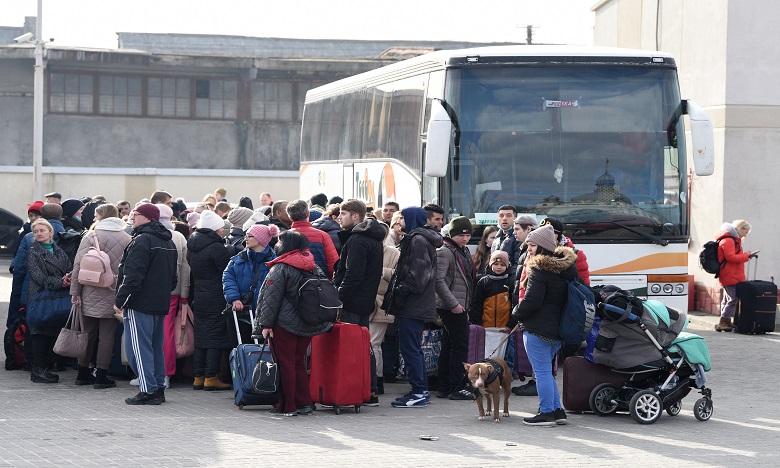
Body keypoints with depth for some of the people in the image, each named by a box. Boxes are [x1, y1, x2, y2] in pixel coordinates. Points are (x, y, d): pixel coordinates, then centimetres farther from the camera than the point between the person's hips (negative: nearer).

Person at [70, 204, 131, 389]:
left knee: (88, 333, 11)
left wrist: (75, 291, -3)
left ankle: (83, 373, 19)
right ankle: (101, 375, 3)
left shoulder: (91, 237, -5)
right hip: (113, 295, 0)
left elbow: (78, 265, -8)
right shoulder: (127, 239, 0)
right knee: (107, 335, 4)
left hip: (90, 295, 0)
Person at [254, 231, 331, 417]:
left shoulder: (280, 268, -12)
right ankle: (304, 403, 13)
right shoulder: (313, 267, 9)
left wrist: (266, 324, -12)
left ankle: (287, 406, 2)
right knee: (299, 362, 15)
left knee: (285, 364, 0)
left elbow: (271, 299, -14)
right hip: (308, 325, 7)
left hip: (284, 324, -7)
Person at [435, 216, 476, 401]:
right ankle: (456, 387, -7)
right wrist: (453, 304, -21)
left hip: (460, 307, 9)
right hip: (451, 307, -9)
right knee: (460, 346, -9)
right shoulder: (444, 251, -12)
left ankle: (444, 387, 13)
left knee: (449, 347, 10)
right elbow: (439, 280, -19)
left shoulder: (463, 251, 18)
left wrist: (466, 307, 20)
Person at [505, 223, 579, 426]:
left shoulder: (539, 270, -15)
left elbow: (531, 301, -19)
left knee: (542, 372, -3)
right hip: (559, 330, 9)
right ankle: (557, 410, 19)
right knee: (546, 371, 19)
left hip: (538, 330, -9)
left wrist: (512, 320, -5)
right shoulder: (567, 267, 11)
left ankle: (546, 413, 1)